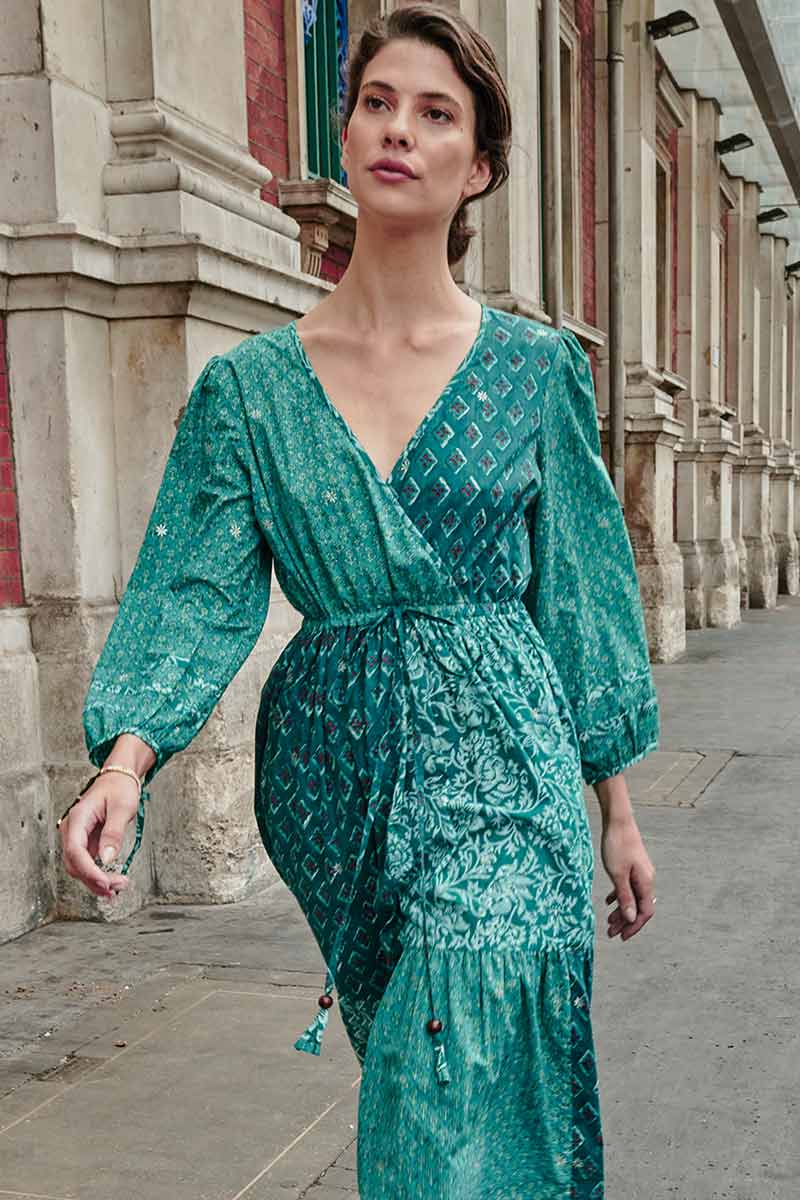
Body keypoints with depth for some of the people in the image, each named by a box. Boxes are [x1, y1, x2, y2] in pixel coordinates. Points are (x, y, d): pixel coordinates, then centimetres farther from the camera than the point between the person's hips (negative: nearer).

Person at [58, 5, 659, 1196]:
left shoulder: (539, 368, 1)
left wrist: (617, 806, 6)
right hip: (337, 771, 2)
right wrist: (128, 753, -22)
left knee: (470, 1078, -12)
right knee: (405, 1063, 16)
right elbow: (197, 591, -5)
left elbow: (582, 594, 5)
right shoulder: (251, 385, 2)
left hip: (501, 760, -1)